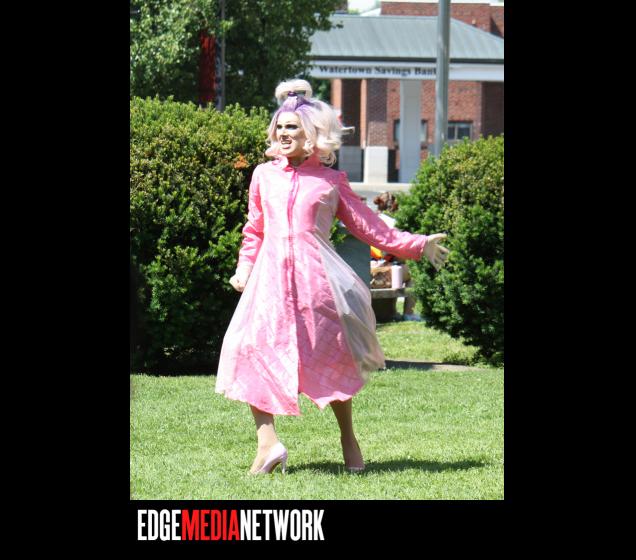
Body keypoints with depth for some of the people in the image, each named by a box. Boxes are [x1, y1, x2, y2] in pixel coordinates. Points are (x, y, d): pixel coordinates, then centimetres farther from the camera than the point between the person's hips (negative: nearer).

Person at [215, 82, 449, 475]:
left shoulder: (330, 181, 9)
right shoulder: (264, 176, 15)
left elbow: (370, 227, 12)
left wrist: (418, 246, 8)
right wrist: (244, 268, 12)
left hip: (316, 275, -2)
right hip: (271, 273, 2)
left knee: (331, 355, 1)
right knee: (253, 350, -14)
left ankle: (349, 439, 19)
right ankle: (267, 442, -18)